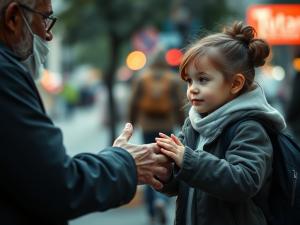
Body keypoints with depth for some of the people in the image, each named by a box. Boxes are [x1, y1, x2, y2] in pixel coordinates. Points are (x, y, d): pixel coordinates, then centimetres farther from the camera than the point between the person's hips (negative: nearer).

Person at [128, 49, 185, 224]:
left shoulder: (141, 78, 1)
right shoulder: (174, 80, -4)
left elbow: (134, 103, 1)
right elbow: (179, 106, -6)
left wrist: (131, 123, 13)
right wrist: (183, 126, 4)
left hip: (147, 128, 2)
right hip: (167, 128, -2)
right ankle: (161, 200, -22)